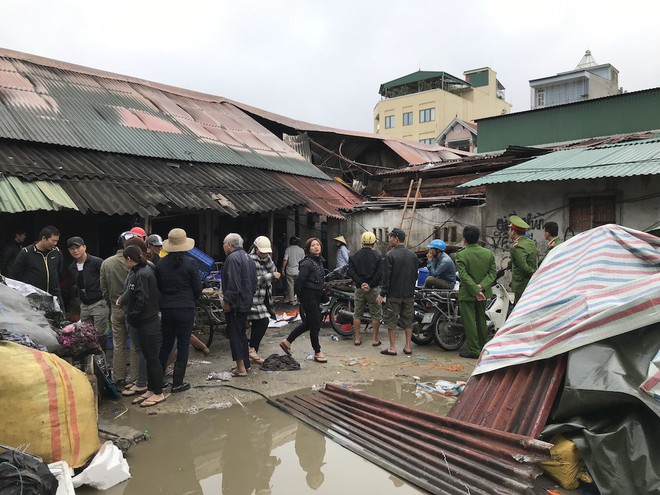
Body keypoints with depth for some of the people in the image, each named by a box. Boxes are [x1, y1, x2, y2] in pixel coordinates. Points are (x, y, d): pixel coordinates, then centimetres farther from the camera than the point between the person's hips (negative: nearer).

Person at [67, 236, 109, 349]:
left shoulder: (97, 262, -11)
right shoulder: (72, 267, 11)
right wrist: (80, 296, 18)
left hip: (99, 303, -7)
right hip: (84, 305, 7)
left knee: (100, 334, -3)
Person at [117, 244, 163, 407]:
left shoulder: (142, 274, -20)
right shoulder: (137, 272, 8)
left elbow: (141, 301, -21)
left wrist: (131, 316, -11)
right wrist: (123, 299, 6)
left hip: (147, 323, -9)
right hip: (144, 322, 9)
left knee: (152, 357, 1)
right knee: (148, 357, 16)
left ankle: (158, 393, 12)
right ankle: (150, 390, 27)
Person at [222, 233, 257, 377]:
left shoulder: (232, 258, -16)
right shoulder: (247, 257, 15)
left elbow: (232, 283, -24)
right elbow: (254, 281, 19)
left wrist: (227, 300, -19)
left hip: (235, 304, -10)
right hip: (246, 302, 10)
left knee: (234, 334, -4)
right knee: (241, 333, 18)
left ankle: (241, 368, -3)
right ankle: (245, 363, 25)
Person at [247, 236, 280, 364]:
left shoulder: (266, 260, 14)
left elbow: (273, 270, 1)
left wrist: (267, 259, -13)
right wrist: (271, 276, -17)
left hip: (263, 297, 9)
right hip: (254, 297, -8)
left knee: (257, 324, 11)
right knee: (263, 321, -16)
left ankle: (252, 353, 20)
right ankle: (252, 348, -2)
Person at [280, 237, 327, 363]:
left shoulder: (320, 261, 10)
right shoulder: (307, 263, -18)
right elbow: (299, 280, -20)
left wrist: (322, 294, 15)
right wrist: (300, 296, -11)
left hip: (316, 296, 9)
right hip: (309, 296, -9)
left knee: (308, 323, 17)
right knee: (315, 324, 0)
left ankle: (287, 341, 27)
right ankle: (317, 353, 13)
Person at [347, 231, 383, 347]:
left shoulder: (354, 256, 2)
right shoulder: (377, 256, -4)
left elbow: (351, 272, -6)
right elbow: (380, 273, -13)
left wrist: (361, 283, -9)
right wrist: (370, 285, -12)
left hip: (359, 288, 2)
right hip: (373, 289, -2)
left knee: (357, 314, 11)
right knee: (375, 314, 6)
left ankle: (357, 338, 14)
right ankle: (375, 339, 8)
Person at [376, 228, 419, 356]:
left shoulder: (390, 255, -12)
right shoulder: (412, 255, 6)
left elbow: (386, 276, -14)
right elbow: (415, 274, 12)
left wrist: (382, 293, -9)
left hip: (394, 294, -5)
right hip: (409, 294, 5)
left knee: (391, 320, 3)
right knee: (408, 320, 12)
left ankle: (392, 348, 5)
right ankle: (408, 346, 15)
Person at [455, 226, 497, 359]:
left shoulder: (460, 255, -15)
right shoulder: (489, 253, 0)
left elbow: (464, 276, -22)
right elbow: (493, 273, -5)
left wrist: (476, 291, -20)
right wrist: (481, 286, -14)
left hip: (467, 294, -5)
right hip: (484, 293, 6)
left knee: (469, 322, 2)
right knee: (481, 320, 19)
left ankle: (474, 350, 5)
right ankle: (484, 346, 30)